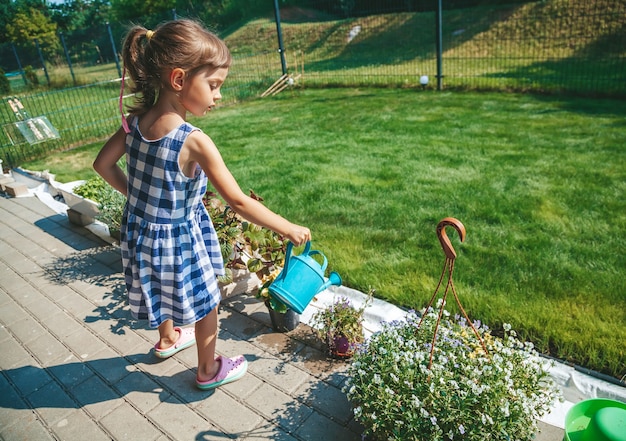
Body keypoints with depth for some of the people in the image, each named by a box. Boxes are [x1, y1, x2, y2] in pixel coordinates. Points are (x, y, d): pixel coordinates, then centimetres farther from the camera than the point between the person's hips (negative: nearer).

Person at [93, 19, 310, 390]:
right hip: (179, 242, -7)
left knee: (167, 292, 32)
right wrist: (288, 228, -18)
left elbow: (103, 165, 5)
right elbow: (238, 201, -27)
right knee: (206, 303, 16)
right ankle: (209, 371, 36)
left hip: (139, 235, 7)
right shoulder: (194, 141, -28)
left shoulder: (134, 121, -8)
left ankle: (168, 339, 59)